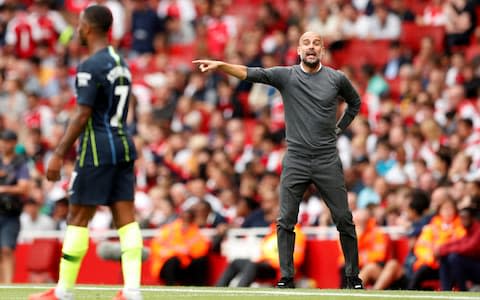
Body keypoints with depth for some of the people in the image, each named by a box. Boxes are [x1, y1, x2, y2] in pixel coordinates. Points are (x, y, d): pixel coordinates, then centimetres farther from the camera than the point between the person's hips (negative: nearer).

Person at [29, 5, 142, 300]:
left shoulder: (90, 66, -13)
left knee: (78, 218, 0)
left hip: (97, 151, -8)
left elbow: (82, 116, -17)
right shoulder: (121, 63, 14)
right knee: (126, 218, 2)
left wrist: (59, 154, -15)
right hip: (124, 145, 8)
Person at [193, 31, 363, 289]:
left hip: (327, 160, 0)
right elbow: (251, 73, -14)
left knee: (344, 219, 2)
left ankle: (353, 275, 14)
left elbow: (355, 102, 23)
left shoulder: (336, 79, 3)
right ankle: (286, 277, 2)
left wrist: (339, 128, 12)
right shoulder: (285, 75, 0)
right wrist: (220, 65, -29)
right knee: (285, 221, -5)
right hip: (296, 159, 0)